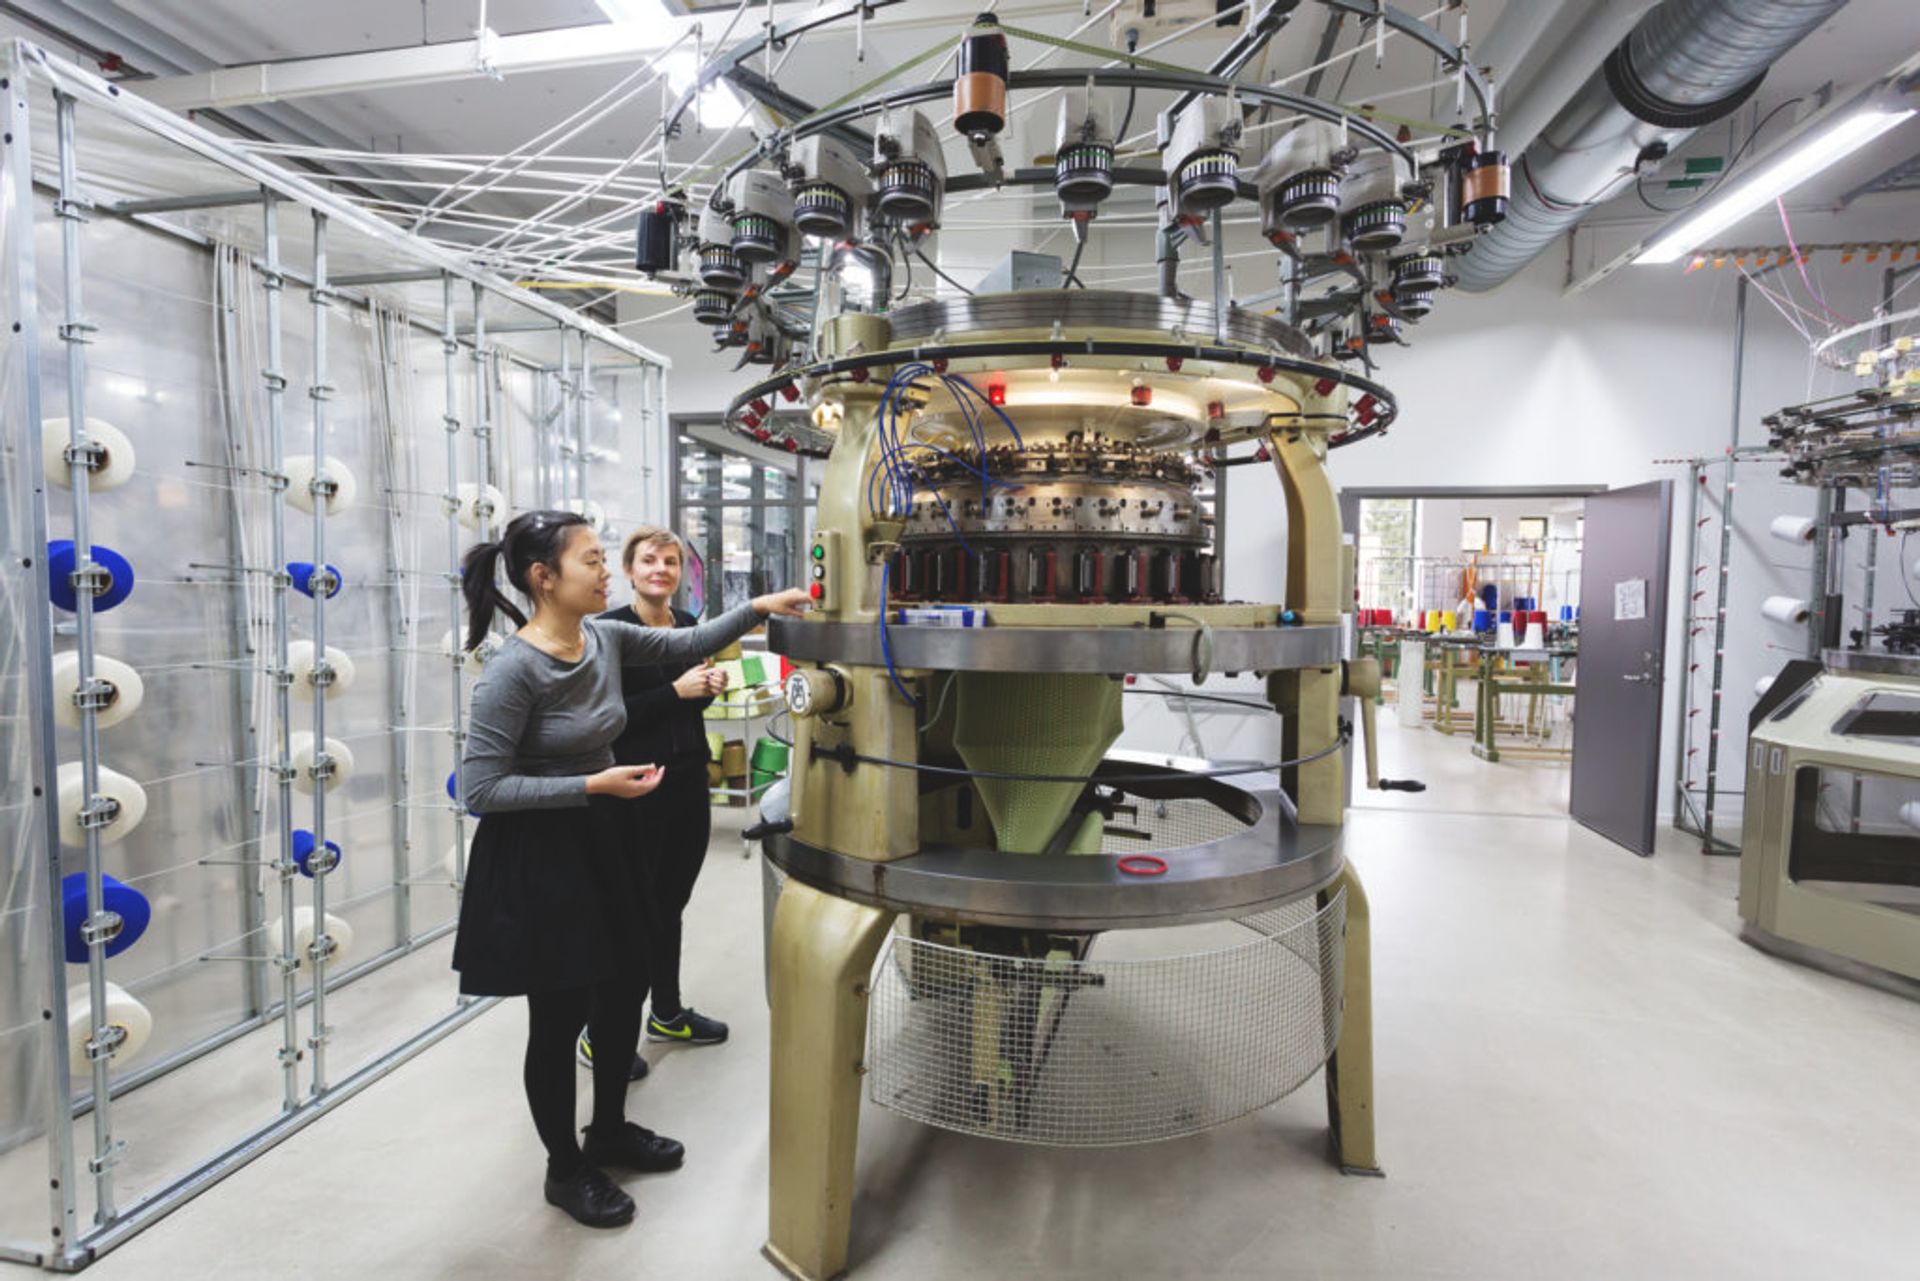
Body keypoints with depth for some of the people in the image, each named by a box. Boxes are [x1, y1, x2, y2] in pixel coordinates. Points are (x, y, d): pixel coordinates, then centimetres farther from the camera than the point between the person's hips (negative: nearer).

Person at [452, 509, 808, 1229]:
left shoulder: (606, 639, -2)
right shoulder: (512, 671, -22)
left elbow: (689, 643, 9)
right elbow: (480, 790, -21)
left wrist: (758, 608, -3)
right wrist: (595, 784, -22)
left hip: (603, 843, 7)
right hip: (537, 857, -7)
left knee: (624, 992, 18)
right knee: (560, 1015, 8)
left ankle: (610, 1131, 43)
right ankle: (566, 1169, 33)